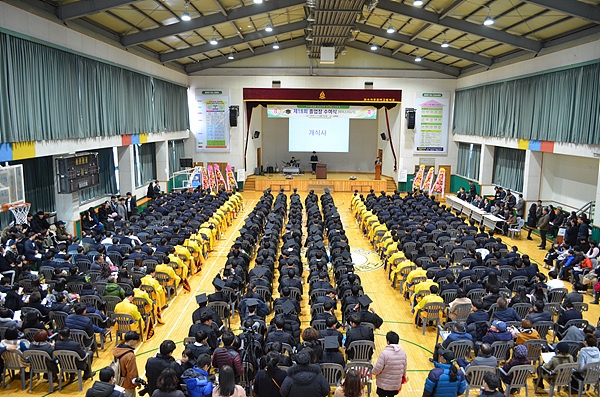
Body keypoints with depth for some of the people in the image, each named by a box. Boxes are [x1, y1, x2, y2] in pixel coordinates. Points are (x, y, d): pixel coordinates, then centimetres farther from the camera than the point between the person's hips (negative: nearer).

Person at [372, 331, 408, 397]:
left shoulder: (384, 353, -24)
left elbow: (378, 368, -20)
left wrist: (373, 372, 2)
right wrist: (403, 377, 23)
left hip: (384, 384, -4)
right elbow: (404, 368, 5)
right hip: (396, 384, 4)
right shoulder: (403, 353, -7)